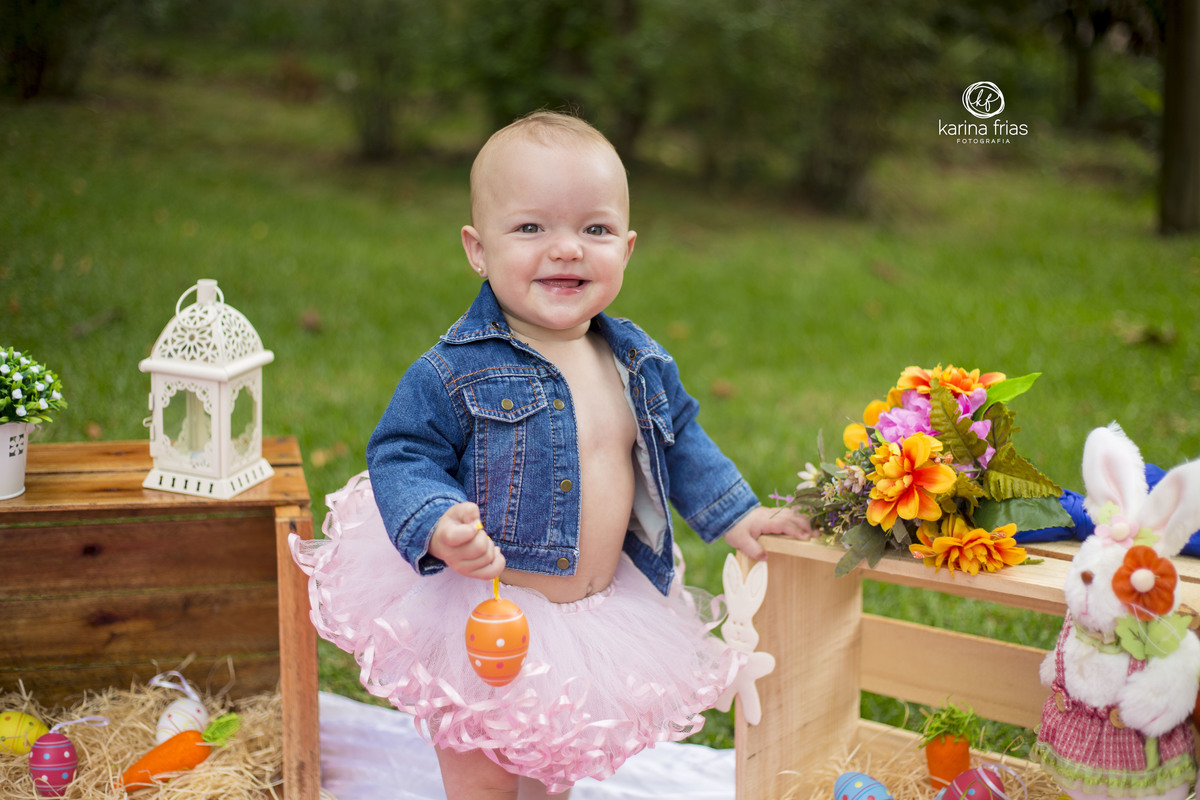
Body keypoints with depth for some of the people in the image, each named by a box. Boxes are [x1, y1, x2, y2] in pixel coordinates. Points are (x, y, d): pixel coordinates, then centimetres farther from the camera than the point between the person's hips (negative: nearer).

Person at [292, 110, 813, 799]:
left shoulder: (640, 366, -1)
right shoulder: (456, 372, -19)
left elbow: (681, 439, 14)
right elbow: (400, 457, -17)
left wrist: (736, 514, 7)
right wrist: (439, 527, -35)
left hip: (605, 608, 5)